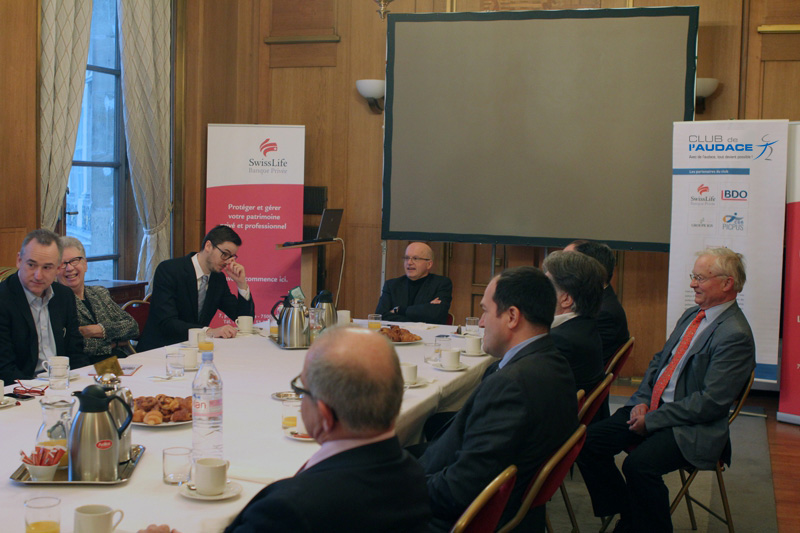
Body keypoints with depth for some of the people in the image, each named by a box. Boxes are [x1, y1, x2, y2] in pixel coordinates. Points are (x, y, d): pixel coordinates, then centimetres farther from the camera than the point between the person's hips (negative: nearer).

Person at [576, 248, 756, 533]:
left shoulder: (736, 335, -15)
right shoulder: (691, 315, 13)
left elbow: (711, 402, -20)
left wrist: (652, 420, -17)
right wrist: (642, 401, 1)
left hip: (692, 428, -8)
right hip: (653, 408, 9)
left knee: (639, 464, -33)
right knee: (589, 442, -8)